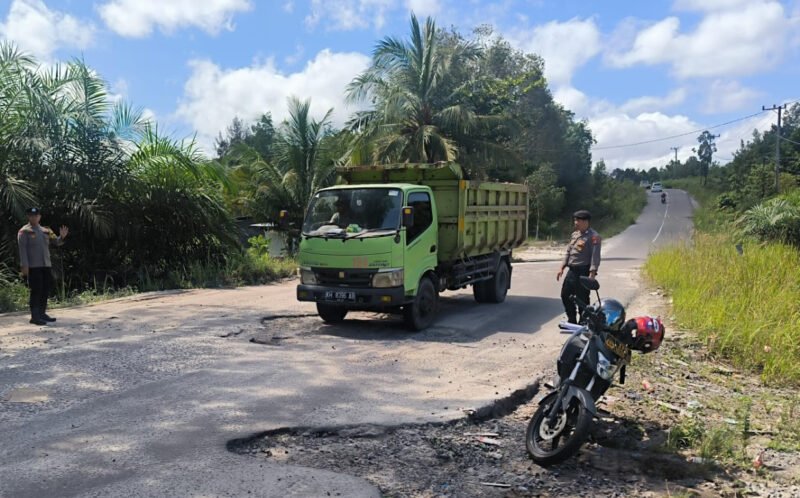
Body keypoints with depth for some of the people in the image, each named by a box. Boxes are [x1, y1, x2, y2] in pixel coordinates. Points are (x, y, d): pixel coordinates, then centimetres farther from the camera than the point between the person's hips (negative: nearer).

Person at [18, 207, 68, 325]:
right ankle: (34, 316, -4)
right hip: (33, 266, -6)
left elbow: (56, 242, 13)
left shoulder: (46, 231, 16)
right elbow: (22, 249, -7)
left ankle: (42, 313, 19)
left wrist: (62, 236, -10)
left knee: (46, 289, 9)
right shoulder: (24, 231, -1)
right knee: (36, 290, -8)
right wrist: (24, 265, -15)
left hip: (46, 265, 6)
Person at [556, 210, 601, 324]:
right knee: (565, 295, 14)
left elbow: (595, 256, -18)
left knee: (582, 299, -2)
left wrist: (592, 274, -25)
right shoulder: (574, 234, 15)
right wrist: (562, 268, 14)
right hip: (572, 271, 9)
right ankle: (572, 320, 27)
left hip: (584, 272, -9)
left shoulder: (593, 236, -11)